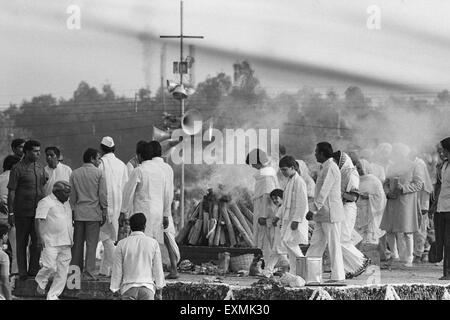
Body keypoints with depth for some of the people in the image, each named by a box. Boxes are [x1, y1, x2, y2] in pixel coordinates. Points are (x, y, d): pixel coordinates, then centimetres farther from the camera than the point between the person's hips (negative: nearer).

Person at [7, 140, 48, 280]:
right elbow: (11, 192, -7)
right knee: (22, 243, 3)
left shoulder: (40, 168, 10)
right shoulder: (18, 169, -6)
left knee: (37, 242, 5)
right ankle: (22, 272, 9)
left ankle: (34, 270, 15)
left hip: (38, 211, 5)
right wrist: (11, 212, -11)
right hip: (22, 212, -5)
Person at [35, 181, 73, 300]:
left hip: (65, 243, 7)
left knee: (63, 270, 3)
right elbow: (38, 220, -11)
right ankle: (41, 282, 17)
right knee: (50, 267, -13)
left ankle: (53, 295, 8)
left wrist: (71, 239, 22)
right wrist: (40, 238, -18)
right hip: (51, 243, -7)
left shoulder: (66, 203, 18)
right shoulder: (46, 202, -5)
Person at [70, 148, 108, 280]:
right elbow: (103, 194, -5)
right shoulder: (99, 173, -5)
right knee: (91, 244, -2)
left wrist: (72, 211, 14)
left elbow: (72, 195, 9)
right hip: (94, 212, -4)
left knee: (77, 243, 10)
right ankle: (88, 273, -5)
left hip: (78, 213, 4)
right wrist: (104, 212, 2)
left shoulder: (75, 173, 7)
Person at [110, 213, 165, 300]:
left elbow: (117, 270, 2)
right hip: (147, 288, 0)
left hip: (128, 287, 0)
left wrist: (114, 290, 10)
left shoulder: (122, 244, -1)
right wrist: (159, 292, 11)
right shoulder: (153, 243, -1)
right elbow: (158, 269, 3)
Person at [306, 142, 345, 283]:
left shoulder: (330, 168, -14)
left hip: (331, 213, -10)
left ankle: (338, 276, -2)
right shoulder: (326, 168, 18)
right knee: (316, 244, 8)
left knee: (334, 245, -6)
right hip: (323, 214, 10)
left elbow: (324, 192, -21)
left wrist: (313, 210, -22)